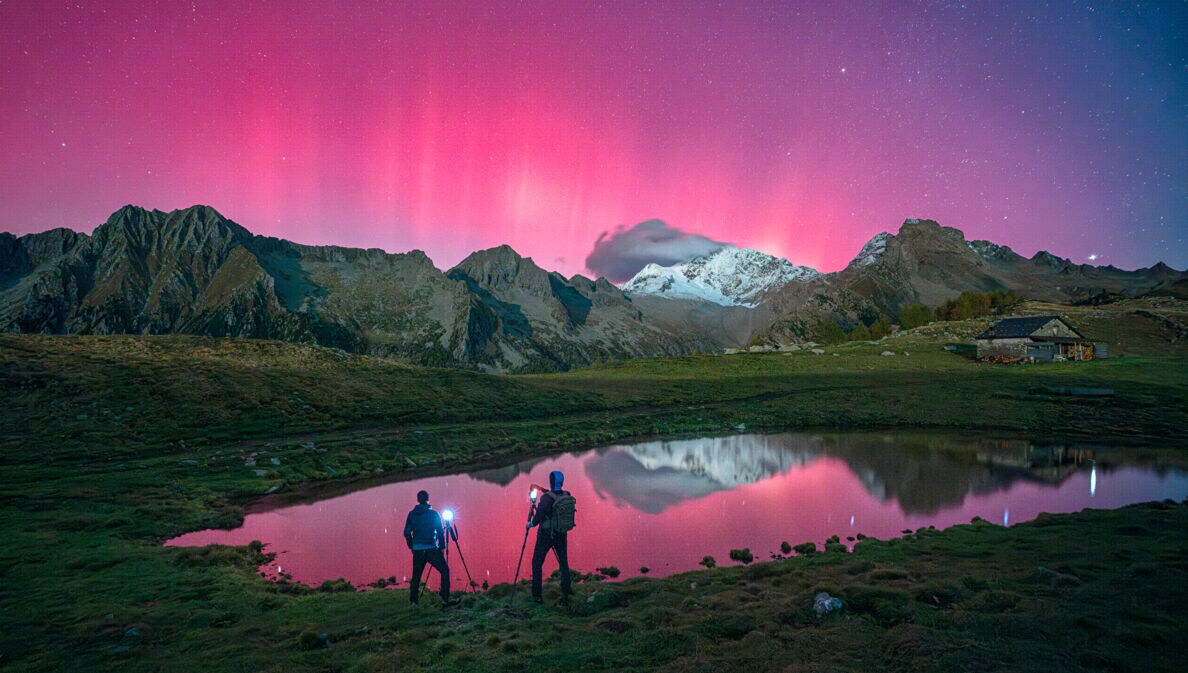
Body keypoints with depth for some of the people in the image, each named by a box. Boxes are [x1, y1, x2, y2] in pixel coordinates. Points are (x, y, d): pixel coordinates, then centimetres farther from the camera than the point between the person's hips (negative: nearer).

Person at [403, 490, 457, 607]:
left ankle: (413, 601, 16)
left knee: (416, 575, 16)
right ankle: (445, 600, -7)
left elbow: (407, 533, 6)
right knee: (445, 571, 3)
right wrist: (442, 546, 5)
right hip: (431, 549, -4)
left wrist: (412, 546, 17)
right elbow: (440, 532, -4)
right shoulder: (433, 514, -4)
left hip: (417, 550, 4)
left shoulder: (412, 514, 6)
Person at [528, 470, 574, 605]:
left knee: (537, 563, 11)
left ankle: (536, 595, 13)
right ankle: (565, 597, 8)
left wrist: (531, 524, -1)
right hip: (562, 535, 5)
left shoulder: (546, 498, -20)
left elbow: (538, 517, -23)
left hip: (546, 535, -4)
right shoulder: (568, 496, -3)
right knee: (564, 564, 11)